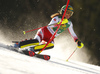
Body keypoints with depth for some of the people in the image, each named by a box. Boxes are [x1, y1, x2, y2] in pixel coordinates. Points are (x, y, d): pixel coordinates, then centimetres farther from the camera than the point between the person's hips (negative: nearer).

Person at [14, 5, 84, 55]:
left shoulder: (69, 23, 6)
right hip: (44, 32, -5)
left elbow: (73, 33, 19)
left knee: (51, 45, -30)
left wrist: (78, 41, 9)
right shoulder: (57, 18, -14)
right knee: (37, 41, -35)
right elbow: (50, 25, -31)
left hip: (50, 38, 6)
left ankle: (31, 49, -29)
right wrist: (60, 23, -44)